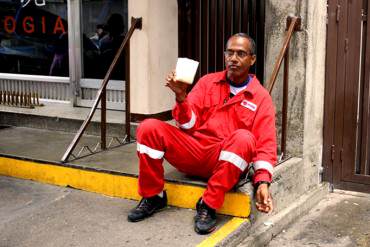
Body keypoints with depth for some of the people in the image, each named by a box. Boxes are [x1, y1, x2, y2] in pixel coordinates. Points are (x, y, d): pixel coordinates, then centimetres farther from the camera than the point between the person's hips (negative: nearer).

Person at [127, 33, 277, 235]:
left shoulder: (261, 98, 1)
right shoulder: (208, 82, 9)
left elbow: (265, 145, -6)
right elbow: (190, 126, 3)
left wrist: (263, 182, -21)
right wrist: (181, 96, -16)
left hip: (225, 162, -2)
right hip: (194, 150, 3)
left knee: (244, 138, -35)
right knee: (149, 127, -18)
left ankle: (208, 206, -23)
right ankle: (153, 197, -2)